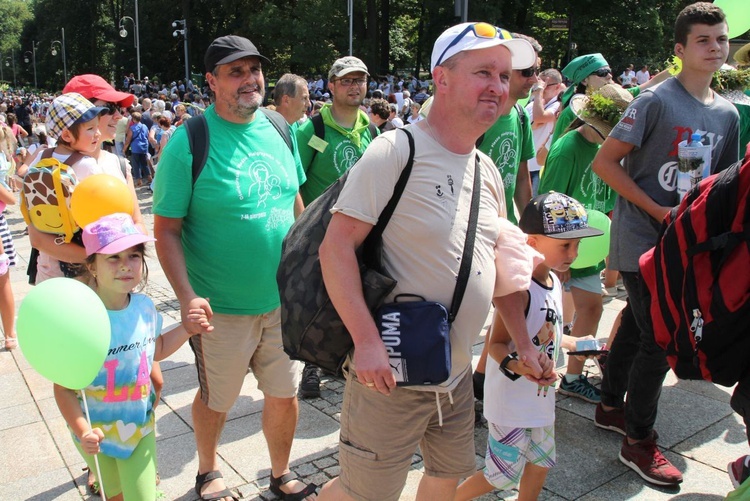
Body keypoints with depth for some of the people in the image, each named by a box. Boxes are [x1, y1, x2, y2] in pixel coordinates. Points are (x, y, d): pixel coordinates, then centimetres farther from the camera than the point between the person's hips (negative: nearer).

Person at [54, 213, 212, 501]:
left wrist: (187, 328, -1)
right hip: (97, 434, -2)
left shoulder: (145, 307, -10)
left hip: (141, 426, 3)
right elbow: (64, 388, -22)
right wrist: (82, 431, -34)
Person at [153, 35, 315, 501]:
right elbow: (166, 229, -13)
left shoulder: (277, 128, 3)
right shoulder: (189, 140, -13)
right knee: (216, 401, 16)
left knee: (285, 394, 15)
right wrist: (188, 296, -23)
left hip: (284, 298, 4)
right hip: (221, 307, -4)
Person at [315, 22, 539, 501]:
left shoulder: (487, 169, 8)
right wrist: (367, 341, -25)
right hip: (392, 376, -7)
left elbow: (502, 261, 16)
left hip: (458, 377, 8)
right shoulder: (397, 150, -15)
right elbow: (336, 247, -19)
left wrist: (523, 339, 13)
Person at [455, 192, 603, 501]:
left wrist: (574, 343, 11)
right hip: (511, 403, -9)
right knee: (503, 476, 6)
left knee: (541, 464, 22)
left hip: (541, 399, 9)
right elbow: (497, 344, -25)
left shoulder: (554, 283, 3)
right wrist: (517, 365, -42)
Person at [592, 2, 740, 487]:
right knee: (659, 338, -4)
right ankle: (639, 442, 12)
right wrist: (658, 211, -17)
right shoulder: (657, 101, -12)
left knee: (638, 328, 17)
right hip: (642, 241, -7)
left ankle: (611, 407, 36)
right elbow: (605, 162, -14)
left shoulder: (728, 113, 9)